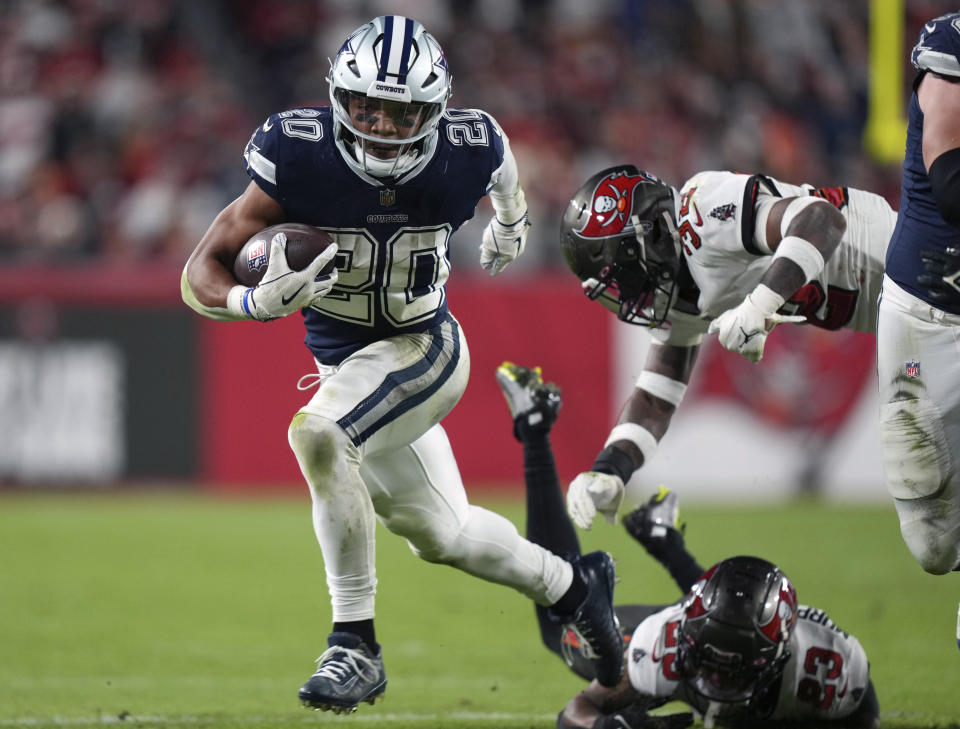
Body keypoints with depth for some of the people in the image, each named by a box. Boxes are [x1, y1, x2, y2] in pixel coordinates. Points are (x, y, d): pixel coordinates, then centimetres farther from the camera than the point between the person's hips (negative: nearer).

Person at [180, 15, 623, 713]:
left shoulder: (468, 152, -21)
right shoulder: (298, 156, -24)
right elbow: (201, 275, -21)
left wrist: (510, 223, 28)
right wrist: (261, 301, -43)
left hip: (424, 348, -3)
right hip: (344, 363, 3)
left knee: (318, 433, -32)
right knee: (441, 533, 17)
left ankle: (355, 643, -24)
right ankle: (573, 586, 44)